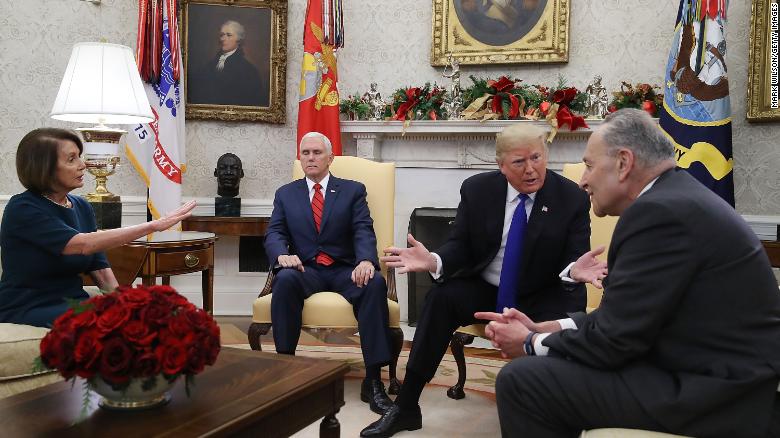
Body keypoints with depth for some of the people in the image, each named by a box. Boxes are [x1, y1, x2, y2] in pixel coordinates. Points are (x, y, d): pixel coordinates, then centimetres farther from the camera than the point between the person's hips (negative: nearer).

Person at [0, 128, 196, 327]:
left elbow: (100, 268, 5)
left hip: (73, 303, 6)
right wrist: (154, 225, -27)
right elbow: (84, 244, -26)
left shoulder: (82, 207, 9)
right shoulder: (22, 208, -12)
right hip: (26, 309, -6)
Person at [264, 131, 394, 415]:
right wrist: (282, 255, -21)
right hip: (306, 269, 1)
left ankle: (373, 380, -31)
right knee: (285, 279, -35)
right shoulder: (285, 194, 17)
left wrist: (366, 260, -25)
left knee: (375, 283, -33)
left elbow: (363, 231, -2)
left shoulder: (353, 190, 12)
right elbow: (274, 234, 5)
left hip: (344, 270, 0)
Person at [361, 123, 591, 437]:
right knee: (440, 298, -26)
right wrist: (434, 261, -26)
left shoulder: (573, 198, -9)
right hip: (483, 288, 2)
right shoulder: (476, 189, -4)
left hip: (542, 297, -1)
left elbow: (574, 258, -11)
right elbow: (461, 247, -2)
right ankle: (406, 407, -18)